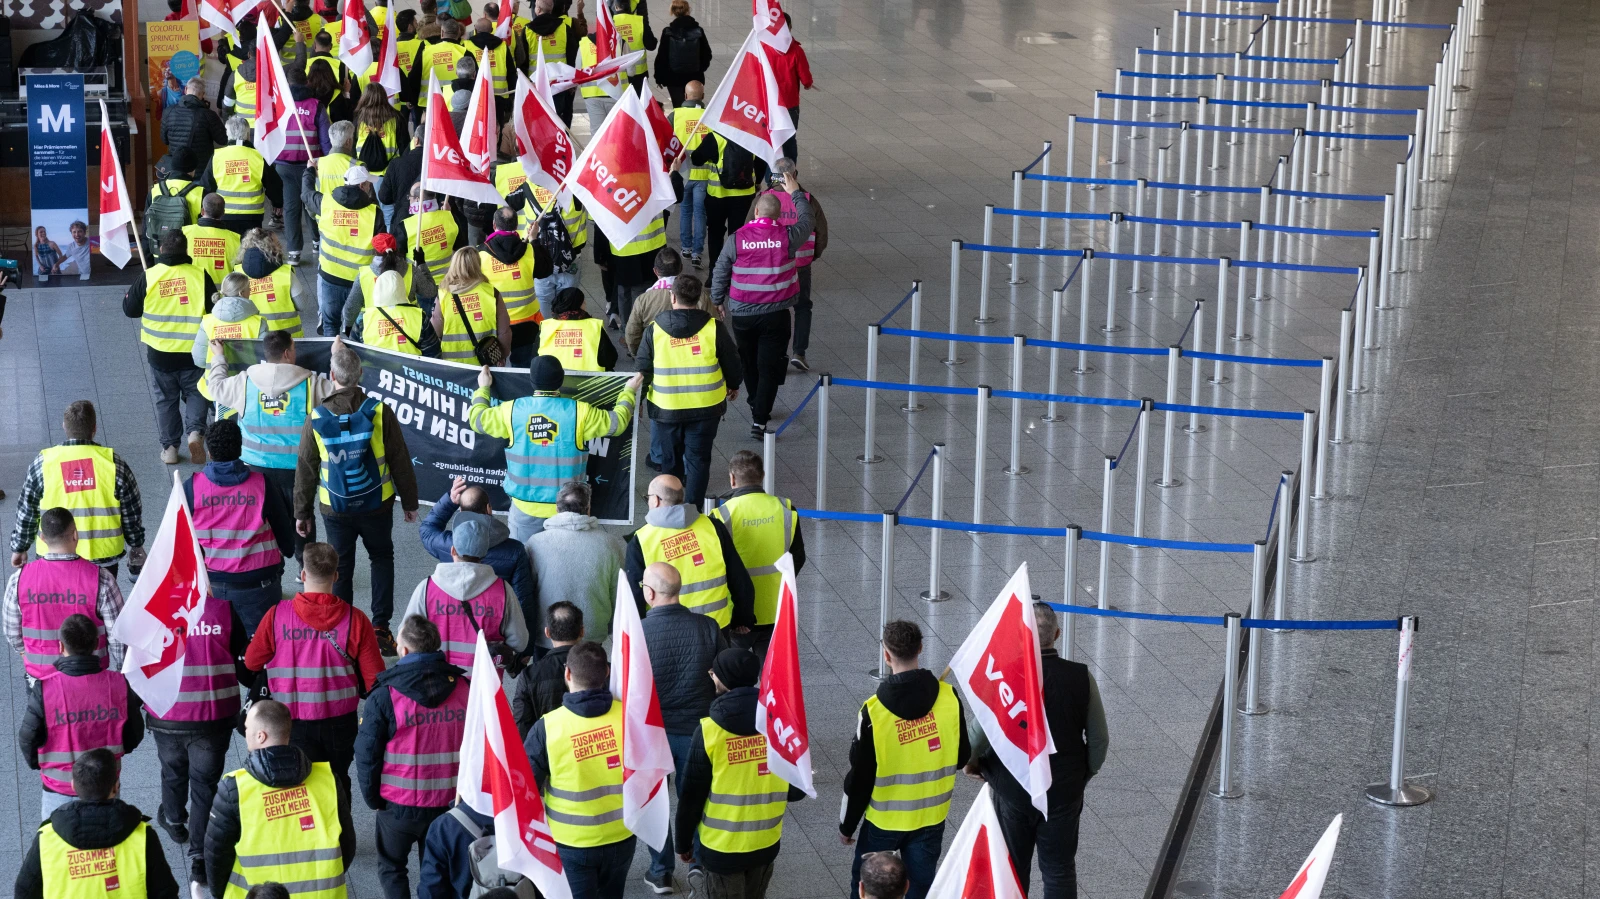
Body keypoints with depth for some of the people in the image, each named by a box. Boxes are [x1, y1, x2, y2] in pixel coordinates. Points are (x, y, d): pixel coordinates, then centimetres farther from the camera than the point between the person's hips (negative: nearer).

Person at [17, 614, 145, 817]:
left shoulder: (44, 690, -20)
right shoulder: (118, 685, -13)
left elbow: (28, 738, -11)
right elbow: (134, 734, -1)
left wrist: (36, 763, 11)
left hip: (59, 791, -2)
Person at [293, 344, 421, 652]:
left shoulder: (317, 418, -9)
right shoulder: (379, 412, -12)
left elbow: (306, 469, -1)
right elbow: (400, 461, -5)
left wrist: (302, 512, 10)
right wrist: (409, 501, 8)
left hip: (336, 510, 0)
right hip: (377, 506, 0)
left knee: (341, 568, 12)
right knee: (382, 558, 19)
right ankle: (380, 627, 11)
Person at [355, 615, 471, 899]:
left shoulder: (385, 696, -16)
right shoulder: (464, 688, -4)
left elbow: (367, 753, -11)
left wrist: (372, 798, 4)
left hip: (399, 804, -3)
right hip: (449, 801, 3)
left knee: (391, 867, 16)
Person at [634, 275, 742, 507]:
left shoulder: (654, 329, -10)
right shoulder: (713, 327, -11)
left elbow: (642, 368, -1)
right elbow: (731, 361, 1)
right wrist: (733, 385, 22)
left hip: (666, 408, 0)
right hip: (706, 408, 0)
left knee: (669, 459, 17)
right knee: (698, 458, 12)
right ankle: (693, 506, 14)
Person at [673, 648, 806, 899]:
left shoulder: (709, 730, -17)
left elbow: (691, 794, -10)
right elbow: (798, 789, 0)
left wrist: (683, 841, 4)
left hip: (721, 846, -4)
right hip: (766, 843, 4)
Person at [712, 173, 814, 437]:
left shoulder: (737, 239, -8)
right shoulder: (786, 237, -10)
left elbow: (720, 274, 2)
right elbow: (806, 220, 11)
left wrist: (717, 301, 18)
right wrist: (796, 193, 26)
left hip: (742, 314, 2)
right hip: (775, 314, -2)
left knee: (749, 363, 21)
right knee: (769, 367, 0)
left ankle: (756, 407, 39)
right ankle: (759, 420, -7)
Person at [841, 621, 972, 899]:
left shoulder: (874, 711, -20)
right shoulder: (949, 698, -12)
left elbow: (859, 776, -12)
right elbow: (962, 756, 1)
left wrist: (846, 825, 1)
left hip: (883, 819, -3)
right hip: (931, 816, 3)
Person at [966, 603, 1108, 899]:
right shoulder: (1081, 677, -11)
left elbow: (981, 733, -13)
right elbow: (1099, 738, -4)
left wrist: (972, 762, 8)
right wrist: (1085, 773, 13)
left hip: (1013, 789, -1)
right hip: (1064, 792, 1)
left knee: (1011, 872, 15)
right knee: (1060, 872, 12)